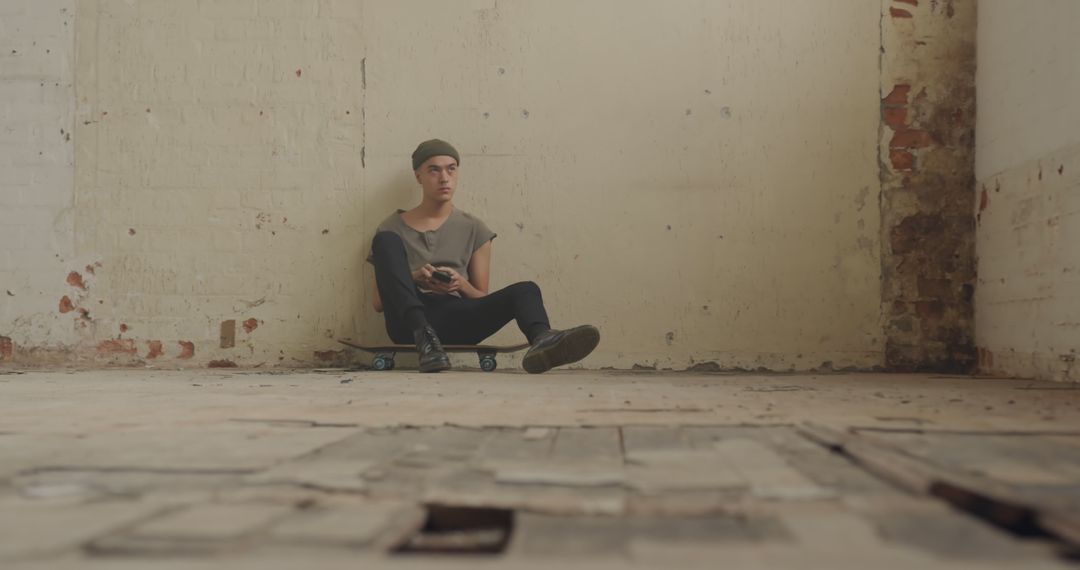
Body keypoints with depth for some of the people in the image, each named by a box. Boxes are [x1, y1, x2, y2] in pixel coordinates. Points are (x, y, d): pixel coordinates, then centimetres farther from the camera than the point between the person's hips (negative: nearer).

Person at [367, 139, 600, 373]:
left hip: (455, 318, 1)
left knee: (525, 289, -22)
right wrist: (413, 279, -9)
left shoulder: (474, 229, 16)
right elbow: (378, 302, 10)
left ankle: (541, 340, -59)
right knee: (385, 240, -20)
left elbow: (483, 299, 15)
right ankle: (423, 335, -39)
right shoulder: (394, 228, 13)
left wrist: (462, 284, -7)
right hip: (409, 321, -1)